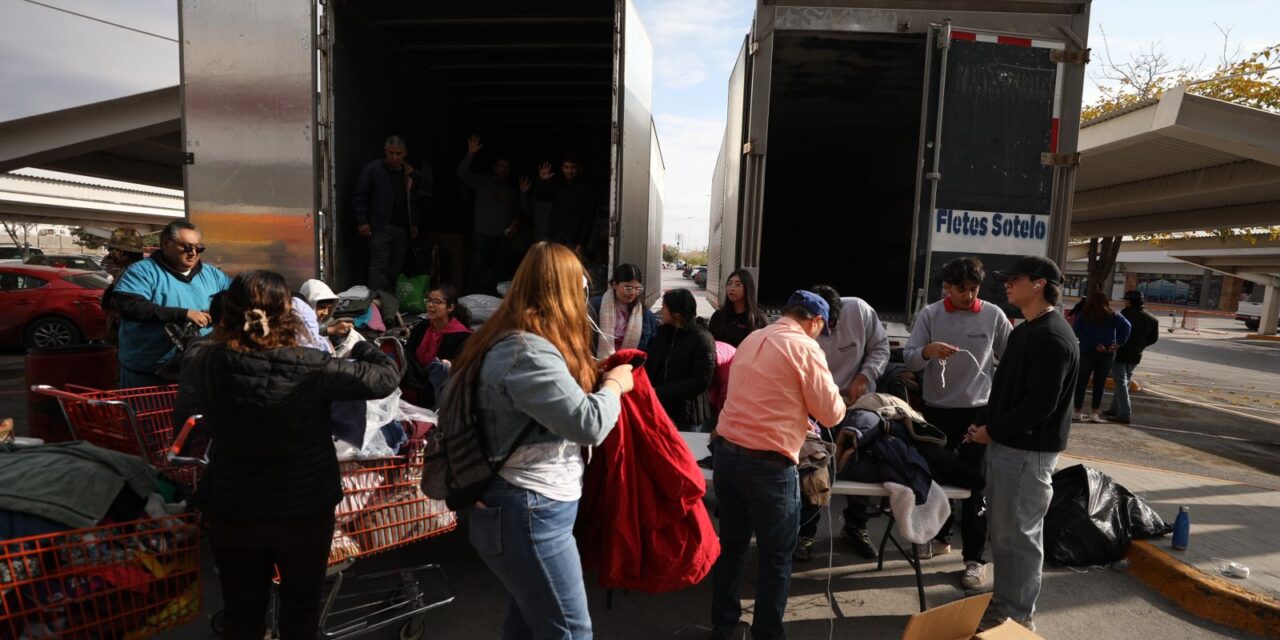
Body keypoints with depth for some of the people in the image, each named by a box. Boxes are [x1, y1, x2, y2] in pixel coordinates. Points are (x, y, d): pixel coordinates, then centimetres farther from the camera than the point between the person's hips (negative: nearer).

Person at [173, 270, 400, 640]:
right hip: (304, 509, -2)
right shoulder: (309, 367, -25)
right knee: (301, 607, 22)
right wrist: (358, 343, 3)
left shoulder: (203, 362, -13)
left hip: (231, 510, 3)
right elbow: (386, 377, -16)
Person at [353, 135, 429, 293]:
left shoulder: (410, 174, 13)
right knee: (379, 267, -10)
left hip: (403, 229, 5)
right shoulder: (372, 170, 0)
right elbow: (359, 197, -1)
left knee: (396, 269, 7)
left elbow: (416, 201, 23)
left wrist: (414, 224, 16)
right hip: (380, 228, -5)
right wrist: (362, 222, -8)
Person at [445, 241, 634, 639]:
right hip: (529, 514, -10)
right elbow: (588, 423, -26)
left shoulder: (511, 342, 10)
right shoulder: (527, 352, -24)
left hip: (523, 509, 10)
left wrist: (593, 376, 11)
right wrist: (614, 384, -9)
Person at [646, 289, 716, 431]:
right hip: (658, 408, 6)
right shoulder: (662, 332, 9)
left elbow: (700, 381, -17)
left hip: (686, 414, -6)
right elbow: (650, 366, 13)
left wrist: (659, 392, -20)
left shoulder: (702, 339, -12)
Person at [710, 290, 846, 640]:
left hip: (725, 453, 7)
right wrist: (838, 401, 17)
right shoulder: (805, 347, -9)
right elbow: (831, 413, -5)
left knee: (731, 545, 19)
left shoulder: (751, 340, 13)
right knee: (776, 557, 10)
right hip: (767, 465, -7)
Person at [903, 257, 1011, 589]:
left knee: (974, 486, 3)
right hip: (936, 410, 2)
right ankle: (939, 537, 36)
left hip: (977, 411, -1)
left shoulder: (993, 315, -3)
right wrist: (928, 351, -29)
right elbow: (908, 358, -8)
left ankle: (975, 559, 13)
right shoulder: (929, 314, -4)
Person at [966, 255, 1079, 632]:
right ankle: (1004, 601, 32)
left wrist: (992, 431, -13)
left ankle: (1019, 614, 18)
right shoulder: (1024, 330, 14)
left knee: (1018, 534, 3)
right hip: (1006, 444, 10)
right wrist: (987, 425, 7)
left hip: (1027, 451, -10)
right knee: (1001, 530, 18)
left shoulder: (1052, 337, -19)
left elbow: (1040, 404, -23)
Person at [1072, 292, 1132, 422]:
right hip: (1107, 354, 1)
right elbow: (1127, 326, -11)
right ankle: (1094, 413, 9)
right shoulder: (1113, 316, 3)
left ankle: (1078, 411, 8)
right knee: (1100, 383, 8)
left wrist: (1094, 344, -14)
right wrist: (1118, 343, -12)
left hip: (1087, 352, -1)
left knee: (1081, 382, 7)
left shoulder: (1083, 315, -1)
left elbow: (1077, 330, -14)